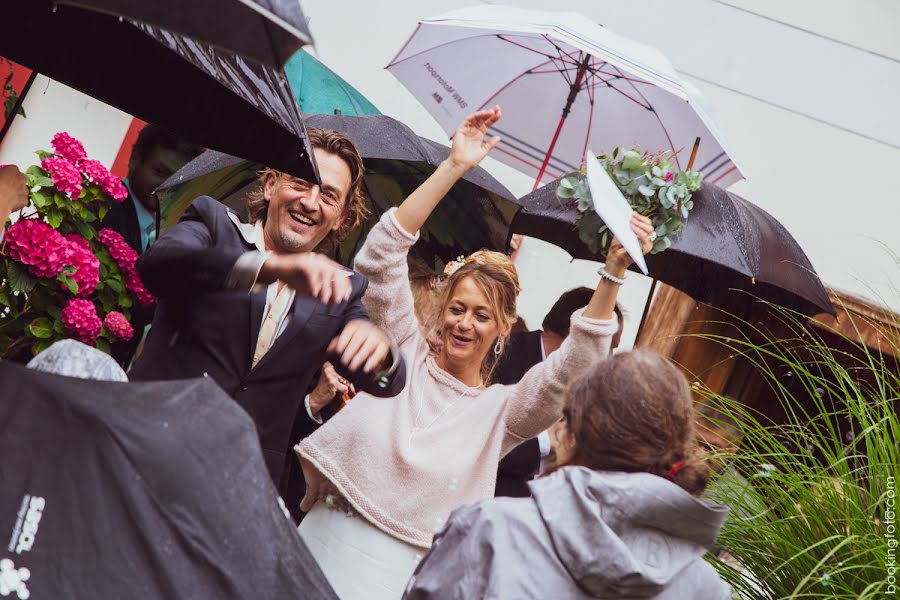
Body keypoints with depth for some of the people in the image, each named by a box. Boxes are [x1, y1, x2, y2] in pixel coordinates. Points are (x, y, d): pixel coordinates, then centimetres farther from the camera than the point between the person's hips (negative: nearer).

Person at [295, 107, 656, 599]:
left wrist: (614, 272, -23)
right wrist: (453, 167, -13)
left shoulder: (501, 412, 1)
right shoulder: (405, 354, 3)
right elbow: (382, 254, -6)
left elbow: (573, 367, -15)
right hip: (324, 539, 2)